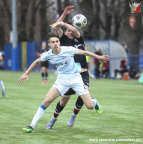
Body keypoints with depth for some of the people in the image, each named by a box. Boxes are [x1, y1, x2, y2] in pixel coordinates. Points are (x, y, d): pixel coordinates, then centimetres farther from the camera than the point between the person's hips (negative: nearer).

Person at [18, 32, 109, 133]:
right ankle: (32, 126, -11)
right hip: (62, 80, 2)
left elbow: (83, 52, -3)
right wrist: (26, 74, 10)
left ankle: (94, 101, 33)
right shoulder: (48, 55, -8)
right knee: (47, 100, -18)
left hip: (75, 78, -2)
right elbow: (37, 61, 12)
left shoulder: (68, 50, -17)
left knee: (90, 106, -8)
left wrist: (98, 57, 3)